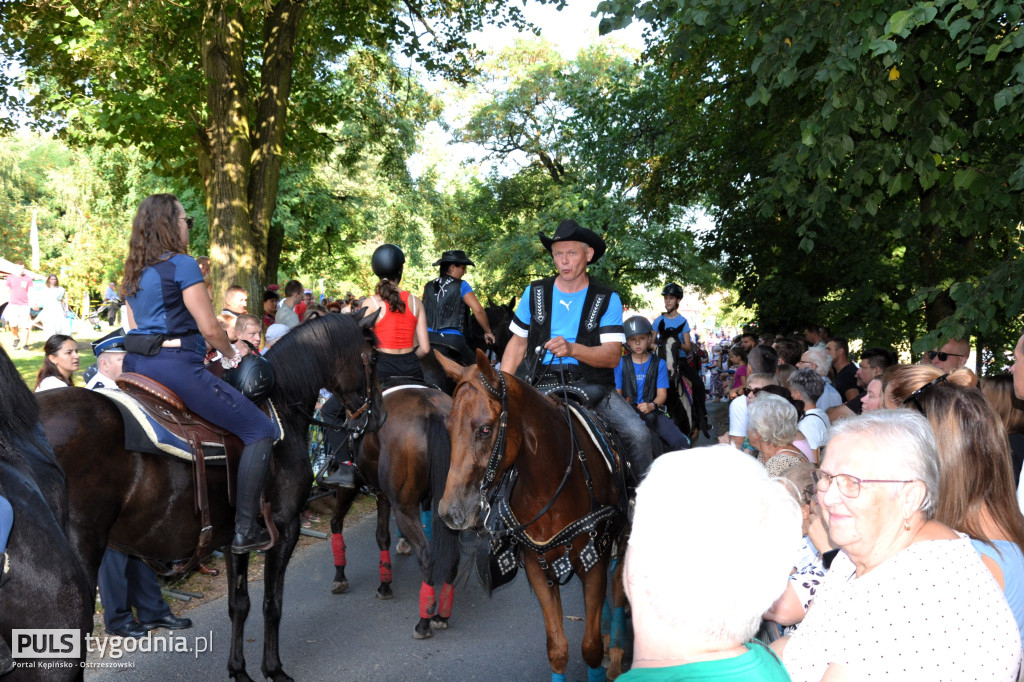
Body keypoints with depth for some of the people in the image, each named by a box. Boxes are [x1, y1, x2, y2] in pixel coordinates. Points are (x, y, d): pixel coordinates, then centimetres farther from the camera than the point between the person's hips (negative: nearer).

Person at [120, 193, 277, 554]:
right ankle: (244, 530, -8)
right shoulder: (182, 264, -10)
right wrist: (230, 353, 7)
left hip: (135, 363, 10)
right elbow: (210, 329, -12)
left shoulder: (134, 270, 16)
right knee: (260, 430, -6)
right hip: (176, 366, -9)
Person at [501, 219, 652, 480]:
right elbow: (517, 343, 13)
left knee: (638, 434, -19)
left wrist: (572, 349, -26)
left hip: (590, 384, -1)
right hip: (540, 382, 1)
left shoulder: (607, 300, 2)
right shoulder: (534, 292, 7)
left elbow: (612, 356, -7)